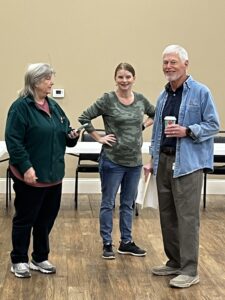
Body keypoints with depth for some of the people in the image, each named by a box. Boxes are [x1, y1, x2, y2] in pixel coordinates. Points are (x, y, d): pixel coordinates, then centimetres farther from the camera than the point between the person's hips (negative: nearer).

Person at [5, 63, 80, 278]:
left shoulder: (53, 106, 11)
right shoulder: (21, 107, -12)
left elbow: (63, 135, 18)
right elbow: (13, 140, -18)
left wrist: (72, 136, -5)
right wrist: (25, 167, -23)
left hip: (53, 175, 7)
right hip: (31, 176, -7)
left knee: (47, 219, 15)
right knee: (25, 219, 6)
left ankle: (40, 258, 30)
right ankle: (19, 260, 21)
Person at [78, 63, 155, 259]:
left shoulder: (141, 99, 3)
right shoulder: (108, 100, -10)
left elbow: (155, 115, 21)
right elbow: (84, 118, -10)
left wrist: (143, 126, 5)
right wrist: (99, 138, -10)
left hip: (135, 161, 5)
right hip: (112, 161, -4)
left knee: (128, 204, 14)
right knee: (108, 203, 5)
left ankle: (126, 242, 26)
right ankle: (107, 243, 17)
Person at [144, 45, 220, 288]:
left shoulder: (201, 92, -5)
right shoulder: (163, 95, 15)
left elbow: (213, 125, -7)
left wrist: (187, 131, -21)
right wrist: (152, 159, 16)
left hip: (188, 162, -7)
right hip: (164, 160, 7)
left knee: (187, 216, -6)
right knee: (167, 215, 11)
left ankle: (189, 271, 2)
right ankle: (174, 262, 24)